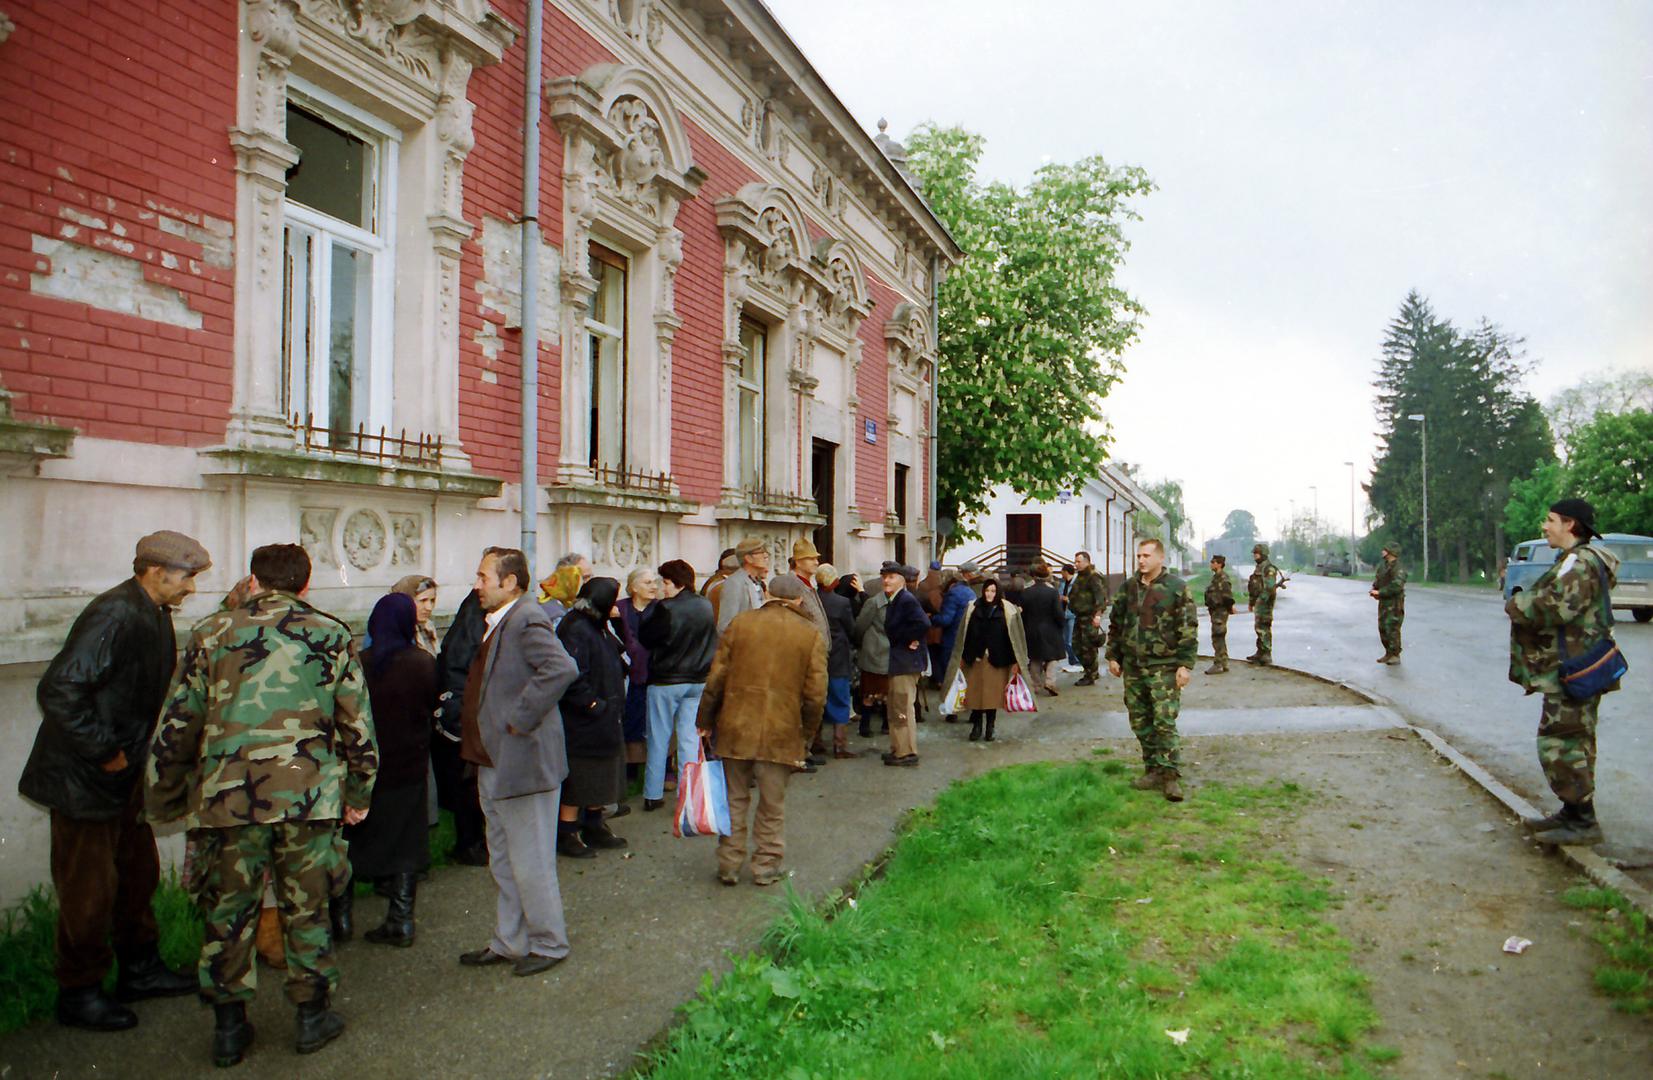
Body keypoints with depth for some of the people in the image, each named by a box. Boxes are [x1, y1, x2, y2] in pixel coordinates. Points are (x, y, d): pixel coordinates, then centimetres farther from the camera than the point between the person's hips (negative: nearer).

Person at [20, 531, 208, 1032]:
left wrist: (137, 753, 10)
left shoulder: (155, 615, 6)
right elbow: (57, 690, -29)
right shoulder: (113, 615, -24)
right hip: (83, 779, -9)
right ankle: (78, 994, 20)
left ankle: (139, 970, 33)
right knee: (89, 889, 4)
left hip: (123, 772, 9)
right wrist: (103, 752, -22)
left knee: (138, 873, 18)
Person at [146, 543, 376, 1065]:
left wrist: (163, 798, 20)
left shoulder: (212, 633, 4)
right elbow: (358, 723, 4)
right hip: (310, 797, 0)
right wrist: (359, 792, 15)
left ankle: (229, 1024, 24)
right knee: (307, 909, 13)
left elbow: (177, 724, 7)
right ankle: (313, 1016, 23)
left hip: (227, 798, 0)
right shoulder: (332, 636, 3)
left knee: (228, 911, 14)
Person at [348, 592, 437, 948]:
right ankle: (401, 921, 11)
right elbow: (434, 705, 1)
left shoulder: (358, 663, -13)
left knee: (350, 840, 18)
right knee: (405, 845, 11)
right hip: (408, 767, 0)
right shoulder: (423, 662, -13)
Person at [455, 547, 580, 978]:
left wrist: (520, 720, -26)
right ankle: (508, 943, 33)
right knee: (504, 863, 20)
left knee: (530, 862, 3)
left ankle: (548, 944, 18)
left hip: (522, 762, -10)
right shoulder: (495, 624, 13)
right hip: (492, 764, 10)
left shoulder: (527, 620, -18)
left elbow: (562, 668, -33)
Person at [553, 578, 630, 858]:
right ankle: (567, 835, 13)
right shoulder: (577, 630, -20)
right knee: (578, 781, 1)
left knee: (600, 780, 18)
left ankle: (594, 828, 31)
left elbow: (617, 664, 22)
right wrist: (593, 704, -20)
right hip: (582, 724, -10)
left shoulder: (600, 628, 12)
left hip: (605, 722, 10)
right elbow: (572, 677, -26)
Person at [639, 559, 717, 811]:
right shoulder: (706, 606, -2)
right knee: (690, 738, 9)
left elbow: (645, 637, -8)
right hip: (699, 681, 4)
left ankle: (653, 795, 17)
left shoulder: (666, 609, -19)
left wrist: (651, 611, 3)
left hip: (665, 682, -4)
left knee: (659, 740, 8)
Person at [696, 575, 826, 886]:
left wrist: (705, 721, 10)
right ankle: (766, 867, 20)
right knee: (772, 805, 13)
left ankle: (729, 865, 20)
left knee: (734, 799, 14)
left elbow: (716, 678, 1)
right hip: (781, 732, -1)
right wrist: (806, 727, 12)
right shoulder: (810, 635, -2)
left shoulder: (740, 623, 0)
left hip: (735, 728, 1)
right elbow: (815, 694, -4)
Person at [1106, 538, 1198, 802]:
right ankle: (1153, 769, 22)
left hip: (1164, 667, -5)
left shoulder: (1177, 587, -6)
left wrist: (1185, 664, -12)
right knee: (1140, 722, 10)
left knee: (1165, 722, -8)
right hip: (1132, 666, 6)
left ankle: (1171, 775, 1)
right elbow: (1116, 624, 17)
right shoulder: (1129, 587, 9)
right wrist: (1113, 656, 12)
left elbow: (1189, 629, -7)